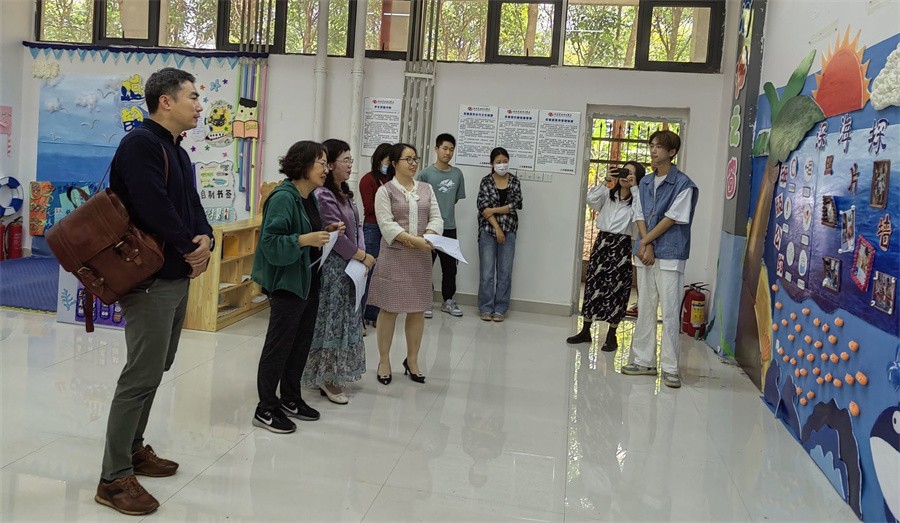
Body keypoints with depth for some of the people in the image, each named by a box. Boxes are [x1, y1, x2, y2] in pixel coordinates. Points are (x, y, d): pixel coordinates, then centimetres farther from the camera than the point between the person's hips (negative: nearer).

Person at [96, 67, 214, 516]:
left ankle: (133, 449, 31)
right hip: (150, 278, -10)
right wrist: (192, 248, -11)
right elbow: (154, 208, -23)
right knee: (142, 376, -8)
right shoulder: (140, 144, -14)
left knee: (156, 369, 17)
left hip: (178, 276, 10)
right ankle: (114, 479, 1)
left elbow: (191, 205, 13)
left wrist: (204, 239, -8)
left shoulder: (177, 152, 16)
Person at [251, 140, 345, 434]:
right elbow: (270, 241, -21)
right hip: (287, 282, -9)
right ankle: (265, 410, 12)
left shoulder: (310, 198, 10)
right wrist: (306, 239, -27)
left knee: (301, 343, 16)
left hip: (309, 280, 9)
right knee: (278, 346, 0)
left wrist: (326, 233, 4)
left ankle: (290, 399, 30)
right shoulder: (283, 198, -17)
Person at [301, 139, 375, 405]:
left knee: (347, 320, 15)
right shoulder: (323, 196, -17)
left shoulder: (345, 193, 12)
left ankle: (335, 374, 26)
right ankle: (326, 378, 9)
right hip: (332, 267, -9)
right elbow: (336, 236, -20)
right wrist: (362, 257, -11)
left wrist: (361, 253, -3)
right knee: (330, 321, -2)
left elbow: (357, 226, 14)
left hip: (350, 266, 10)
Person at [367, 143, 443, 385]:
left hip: (421, 257, 4)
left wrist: (428, 237, -17)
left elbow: (436, 218, 4)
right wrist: (414, 240, -23)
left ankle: (412, 360, 22)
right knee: (389, 309, 2)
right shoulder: (385, 191, -3)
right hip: (394, 256, -4)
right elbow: (387, 225, -13)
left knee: (418, 310, 8)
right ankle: (384, 361, 15)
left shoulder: (426, 189, 11)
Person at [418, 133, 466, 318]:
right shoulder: (426, 173, -6)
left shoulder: (457, 174, 5)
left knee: (450, 266, 12)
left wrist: (445, 212, 8)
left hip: (449, 228, 4)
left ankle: (448, 300, 25)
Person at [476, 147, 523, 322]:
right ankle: (486, 308, 9)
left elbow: (515, 205, -4)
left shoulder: (514, 182, 6)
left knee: (505, 272, 3)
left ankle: (500, 308, 11)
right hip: (488, 230, -2)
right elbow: (484, 206, -7)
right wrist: (497, 228, -13)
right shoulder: (486, 182, 0)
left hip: (508, 231, 2)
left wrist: (493, 210, -11)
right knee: (487, 272, -1)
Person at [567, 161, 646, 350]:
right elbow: (591, 199, -7)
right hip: (602, 242, 3)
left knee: (616, 290, 0)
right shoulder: (607, 195, 9)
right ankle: (585, 331, 17)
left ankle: (611, 336, 12)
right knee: (593, 284, 6)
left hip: (622, 246, -3)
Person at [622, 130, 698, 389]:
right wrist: (646, 246, -7)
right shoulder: (645, 183, 12)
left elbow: (672, 218, -10)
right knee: (645, 309, 11)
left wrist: (645, 242, -8)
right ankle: (644, 360, 19)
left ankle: (670, 367, 3)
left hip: (670, 256, -6)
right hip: (645, 253, 6)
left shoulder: (683, 184, -6)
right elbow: (639, 216, 7)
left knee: (669, 312, -4)